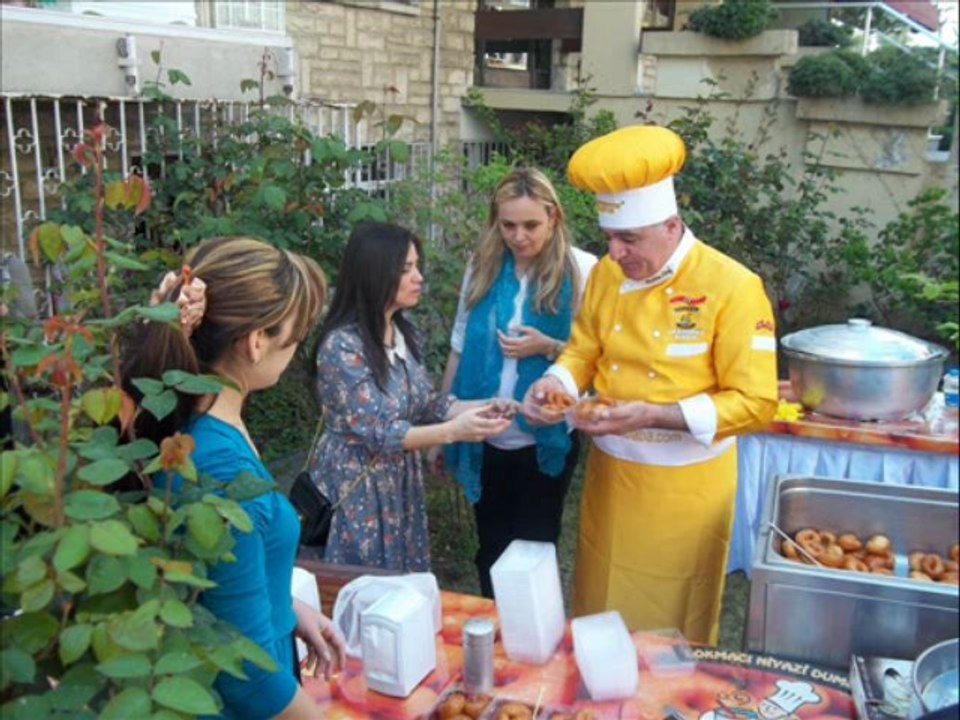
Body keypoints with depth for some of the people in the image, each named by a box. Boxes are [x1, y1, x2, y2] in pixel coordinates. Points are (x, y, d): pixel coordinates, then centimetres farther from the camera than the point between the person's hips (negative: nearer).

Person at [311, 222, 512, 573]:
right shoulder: (342, 345, -23)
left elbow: (426, 402, 6)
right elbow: (378, 432, -25)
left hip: (400, 482, 7)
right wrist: (454, 431, -31)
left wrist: (481, 407, -9)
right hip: (356, 489, -7)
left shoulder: (403, 331, 1)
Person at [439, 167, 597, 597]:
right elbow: (460, 348, 4)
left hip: (545, 438, -3)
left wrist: (549, 347, -23)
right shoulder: (483, 267, -1)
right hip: (484, 438, 3)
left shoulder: (582, 270, -11)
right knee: (490, 550, 18)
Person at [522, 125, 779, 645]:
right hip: (610, 472, 5)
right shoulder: (606, 274, -1)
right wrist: (555, 382, -14)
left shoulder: (733, 287, -18)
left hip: (685, 485, -4)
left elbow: (755, 402, -19)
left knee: (671, 629, 13)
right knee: (597, 614, 19)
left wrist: (652, 416, -29)